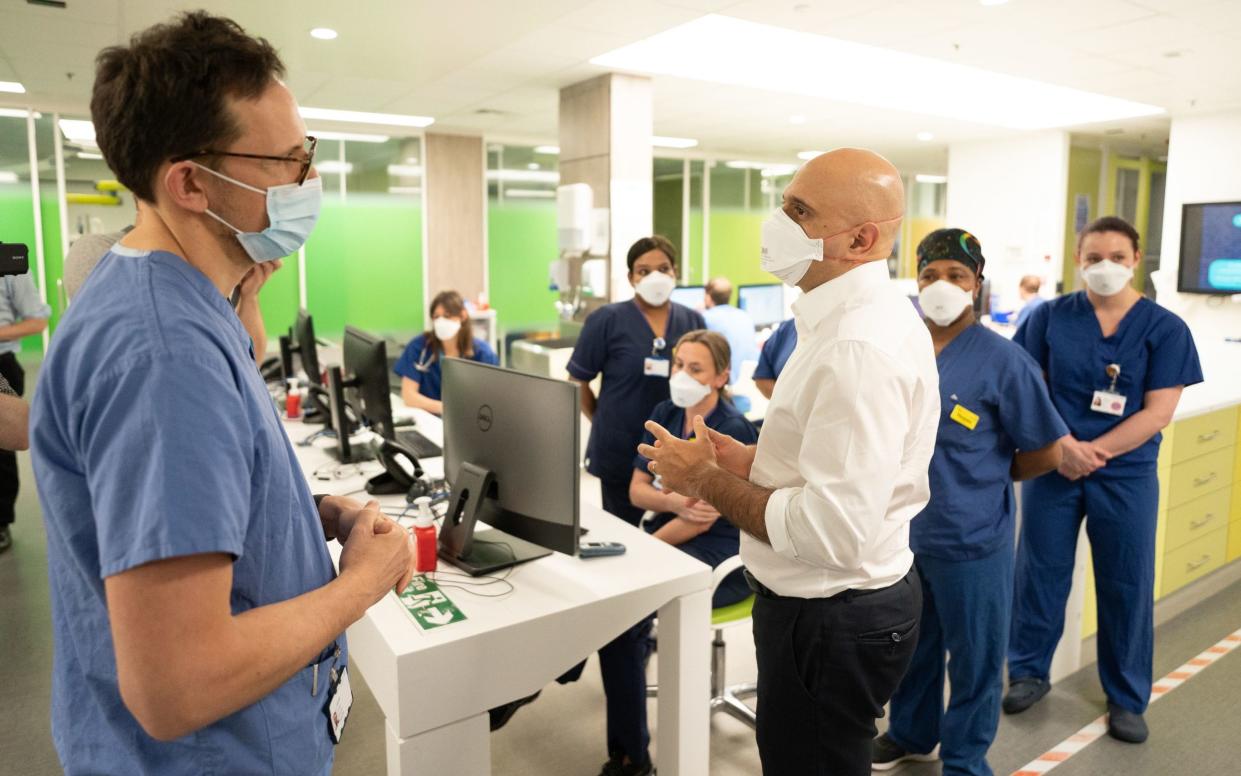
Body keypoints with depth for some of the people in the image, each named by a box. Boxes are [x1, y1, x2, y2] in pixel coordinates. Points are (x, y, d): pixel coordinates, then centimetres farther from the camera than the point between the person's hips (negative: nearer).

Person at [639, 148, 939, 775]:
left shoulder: (859, 347, -28)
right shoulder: (873, 316, 7)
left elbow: (832, 531, -31)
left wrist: (708, 480, -18)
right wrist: (751, 459, 3)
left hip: (833, 620, -10)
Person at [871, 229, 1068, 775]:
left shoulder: (1003, 360, -14)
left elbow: (1046, 452, -8)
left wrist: (982, 479, 1)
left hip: (971, 537, -4)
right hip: (903, 529, 5)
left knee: (973, 657, 13)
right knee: (910, 643, 22)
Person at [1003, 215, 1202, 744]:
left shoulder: (1165, 328, -2)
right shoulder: (1049, 317, -1)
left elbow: (1159, 412, -7)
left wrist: (1095, 452, -16)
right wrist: (1062, 445, -16)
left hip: (1126, 473, 0)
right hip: (1051, 466, 1)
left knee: (1126, 583, 9)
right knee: (1039, 571, 8)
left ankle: (1127, 698, 27)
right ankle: (1029, 673, 28)